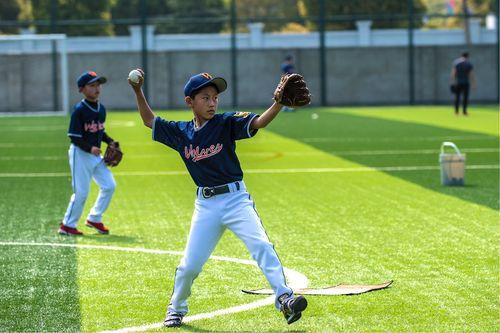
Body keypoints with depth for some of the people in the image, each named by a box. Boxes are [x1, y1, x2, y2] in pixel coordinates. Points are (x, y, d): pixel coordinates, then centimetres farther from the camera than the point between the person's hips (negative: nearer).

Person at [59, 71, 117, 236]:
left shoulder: (101, 109, 7)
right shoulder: (79, 110, -15)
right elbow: (74, 136, -17)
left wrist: (111, 142, 4)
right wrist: (89, 148, -26)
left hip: (96, 154, 8)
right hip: (80, 154, -8)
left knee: (109, 185, 5)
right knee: (81, 191, -5)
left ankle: (94, 219, 20)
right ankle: (67, 225, 8)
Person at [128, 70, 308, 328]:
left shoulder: (226, 123, -5)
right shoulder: (180, 132, 5)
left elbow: (259, 122, -19)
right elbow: (149, 121, 20)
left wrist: (278, 103, -37)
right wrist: (138, 92, 7)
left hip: (235, 198, -3)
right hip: (206, 204, 3)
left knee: (261, 245, -23)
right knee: (190, 264, 5)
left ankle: (284, 298, -26)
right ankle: (176, 309, 28)